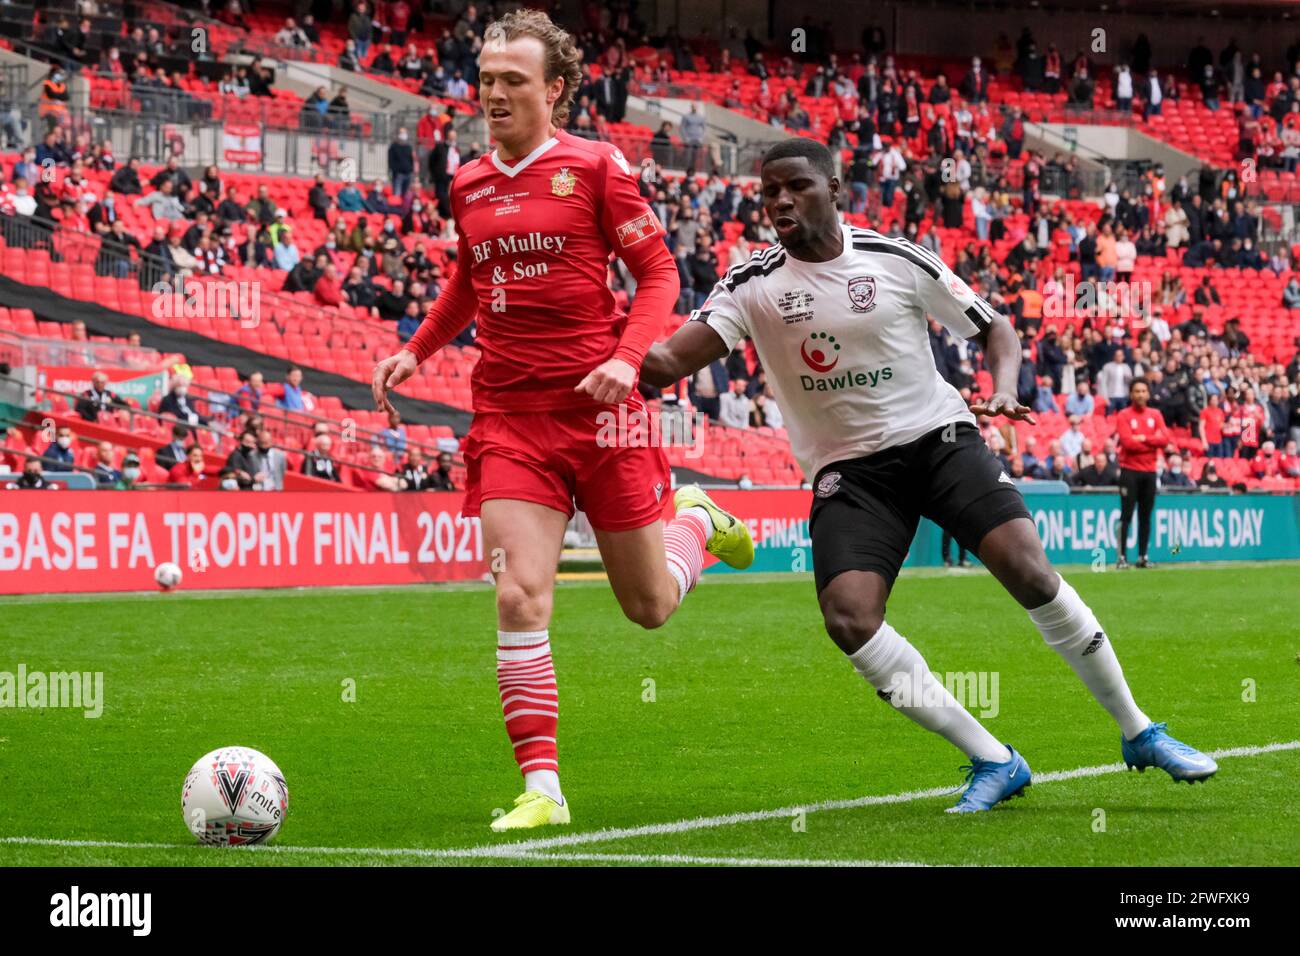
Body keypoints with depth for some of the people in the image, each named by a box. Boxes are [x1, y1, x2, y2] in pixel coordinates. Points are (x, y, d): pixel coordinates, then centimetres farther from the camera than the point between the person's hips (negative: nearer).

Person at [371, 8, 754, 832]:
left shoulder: (596, 166, -5)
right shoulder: (467, 186, 9)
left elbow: (658, 272, -3)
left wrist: (628, 358, -18)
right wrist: (417, 350, 12)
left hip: (597, 407, -3)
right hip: (508, 415, 3)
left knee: (650, 606, 8)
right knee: (520, 597, -13)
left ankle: (696, 520, 43)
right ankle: (542, 788, -8)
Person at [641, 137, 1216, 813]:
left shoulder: (896, 260, -3)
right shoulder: (753, 284, -4)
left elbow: (993, 326, 8)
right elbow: (674, 358, -19)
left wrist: (1004, 388, -13)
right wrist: (649, 364, -44)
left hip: (939, 436, -1)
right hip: (848, 470, 1)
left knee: (1028, 570, -20)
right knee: (849, 619, -21)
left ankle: (1137, 731, 0)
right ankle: (992, 762, -8)